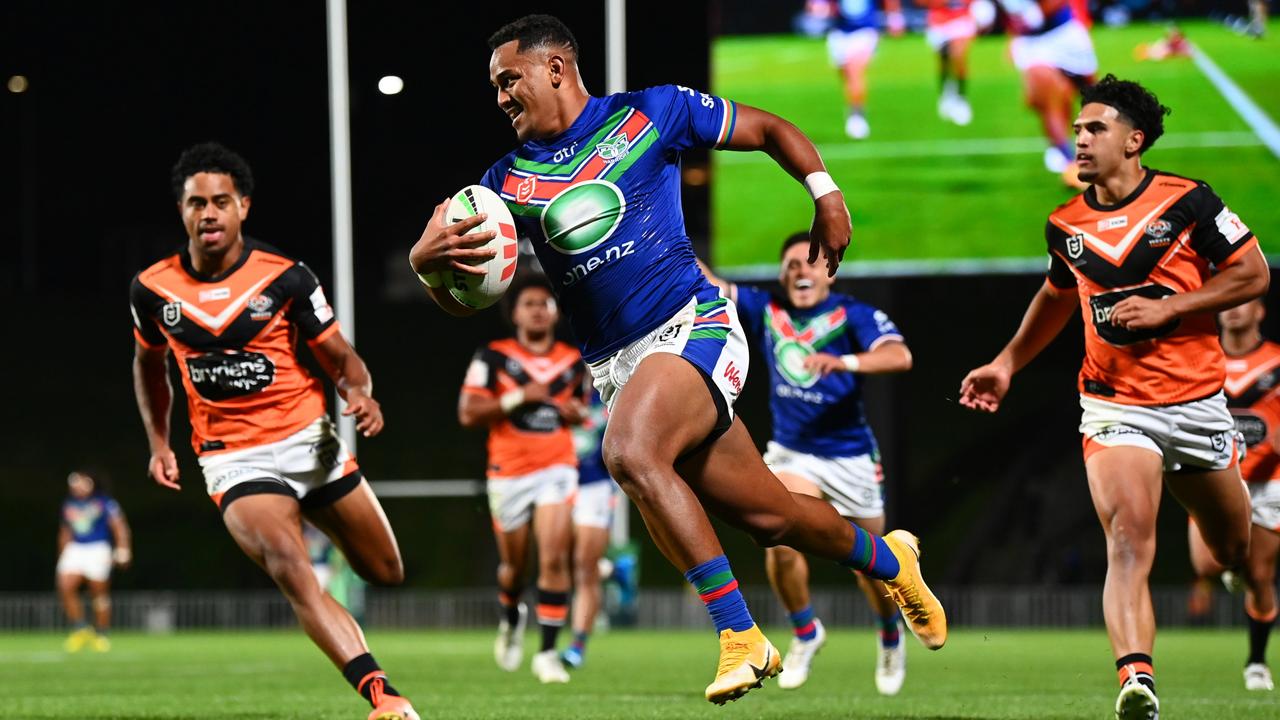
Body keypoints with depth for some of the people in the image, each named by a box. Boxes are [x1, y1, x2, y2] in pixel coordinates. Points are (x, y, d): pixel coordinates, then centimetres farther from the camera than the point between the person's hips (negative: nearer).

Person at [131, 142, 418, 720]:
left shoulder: (285, 277, -6)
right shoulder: (152, 289, -1)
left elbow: (341, 358, 0)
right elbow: (148, 364, 20)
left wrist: (360, 393, -21)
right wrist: (158, 444, 13)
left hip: (310, 440, 1)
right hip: (233, 461, -1)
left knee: (386, 573, 10)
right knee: (287, 563, -29)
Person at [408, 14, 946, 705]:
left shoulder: (650, 113, 2)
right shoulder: (508, 181, 11)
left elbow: (770, 130, 12)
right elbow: (459, 299, 6)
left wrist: (824, 192, -4)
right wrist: (425, 258, -17)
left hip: (693, 325, -5)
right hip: (615, 363, 5)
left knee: (629, 452, -31)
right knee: (766, 515, 3)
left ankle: (740, 636, -27)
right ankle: (885, 557, 32)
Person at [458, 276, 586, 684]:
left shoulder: (573, 362, 9)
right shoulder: (493, 358, -2)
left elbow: (583, 408, 25)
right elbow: (468, 413, -7)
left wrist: (578, 412, 1)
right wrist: (518, 398, -16)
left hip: (556, 470, 1)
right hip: (509, 472, -1)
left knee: (554, 560, -14)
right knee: (514, 564, 11)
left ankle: (547, 653, -11)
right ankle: (511, 620, 45)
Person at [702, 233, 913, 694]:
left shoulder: (852, 315, -12)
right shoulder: (766, 311, 1)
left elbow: (899, 357, -28)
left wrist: (844, 362, -44)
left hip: (850, 457, -2)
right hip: (790, 453, 2)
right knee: (780, 541, -21)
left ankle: (890, 640, 38)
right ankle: (805, 633, 3)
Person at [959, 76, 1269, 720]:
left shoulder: (1187, 202, -6)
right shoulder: (1066, 225, 5)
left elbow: (1254, 275, -3)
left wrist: (1168, 307, -13)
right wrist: (1007, 364, 21)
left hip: (1196, 402, -1)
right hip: (1114, 407, 1)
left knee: (1238, 553, 14)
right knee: (1128, 543, -23)